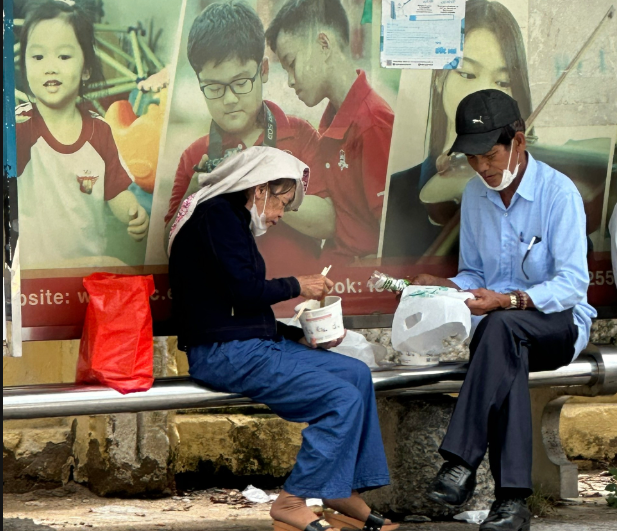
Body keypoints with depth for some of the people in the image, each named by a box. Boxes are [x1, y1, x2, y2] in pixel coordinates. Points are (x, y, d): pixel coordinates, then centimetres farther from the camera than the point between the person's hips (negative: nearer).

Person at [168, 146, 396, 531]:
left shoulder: (232, 219, 22)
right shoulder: (216, 215, -10)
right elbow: (244, 290, -20)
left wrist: (300, 337, 12)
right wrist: (296, 287, -4)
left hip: (250, 343, 11)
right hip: (225, 353, -11)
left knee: (357, 373, 8)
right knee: (343, 399, -17)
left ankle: (346, 489, 7)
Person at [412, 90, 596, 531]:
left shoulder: (558, 192, -10)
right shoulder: (474, 196, 10)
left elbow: (573, 284, -16)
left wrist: (509, 300, -30)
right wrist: (446, 286, -6)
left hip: (559, 323, -3)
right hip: (504, 330, 4)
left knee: (500, 326, -39)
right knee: (507, 357, -35)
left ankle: (461, 462, -43)